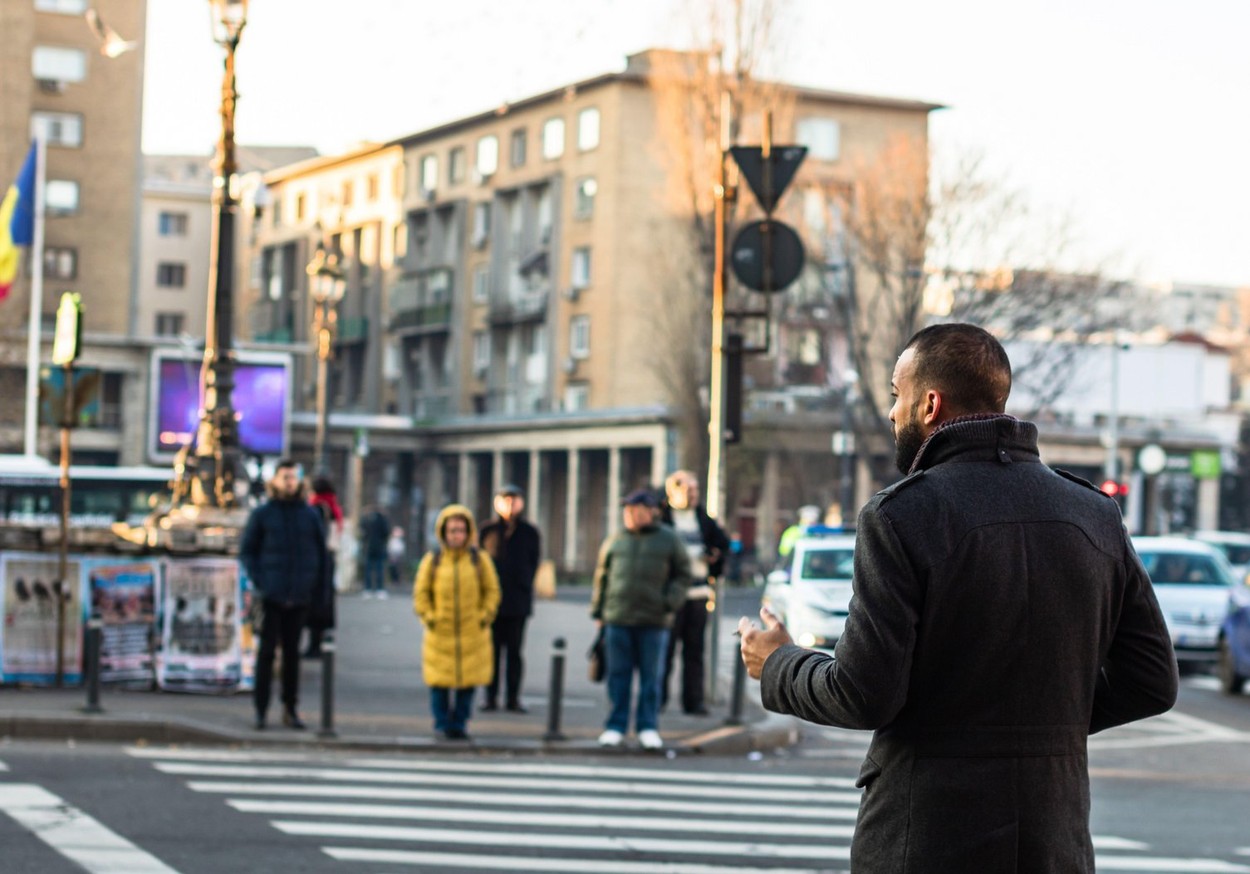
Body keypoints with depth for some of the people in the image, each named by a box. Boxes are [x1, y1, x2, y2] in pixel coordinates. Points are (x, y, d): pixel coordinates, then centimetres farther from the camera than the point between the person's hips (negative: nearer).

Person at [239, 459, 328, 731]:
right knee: (267, 650, -4)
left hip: (300, 596, 2)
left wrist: (319, 589, 4)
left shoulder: (310, 515, 9)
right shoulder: (262, 514, 3)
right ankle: (260, 708, -1)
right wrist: (258, 581, -7)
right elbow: (246, 550, 5)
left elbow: (321, 553, 13)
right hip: (271, 596, -2)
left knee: (292, 652, 8)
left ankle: (290, 708, 14)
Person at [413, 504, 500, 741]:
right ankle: (442, 724, 13)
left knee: (468, 681, 2)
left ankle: (459, 724, 13)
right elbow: (421, 592, 6)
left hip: (472, 634, 0)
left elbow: (492, 590, 7)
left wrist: (484, 617, -3)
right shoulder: (432, 560, 2)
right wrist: (428, 618, -4)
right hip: (440, 634, 0)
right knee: (439, 681, 0)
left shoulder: (480, 559, 2)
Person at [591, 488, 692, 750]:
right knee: (618, 676, 5)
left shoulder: (669, 540, 4)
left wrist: (669, 603, -8)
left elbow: (683, 575, 5)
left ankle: (648, 728, 9)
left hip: (654, 621, -2)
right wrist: (598, 612, 10)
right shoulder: (615, 541, 9)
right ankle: (615, 726, 11)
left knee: (651, 677, 3)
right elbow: (601, 577, 14)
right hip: (618, 619, 2)